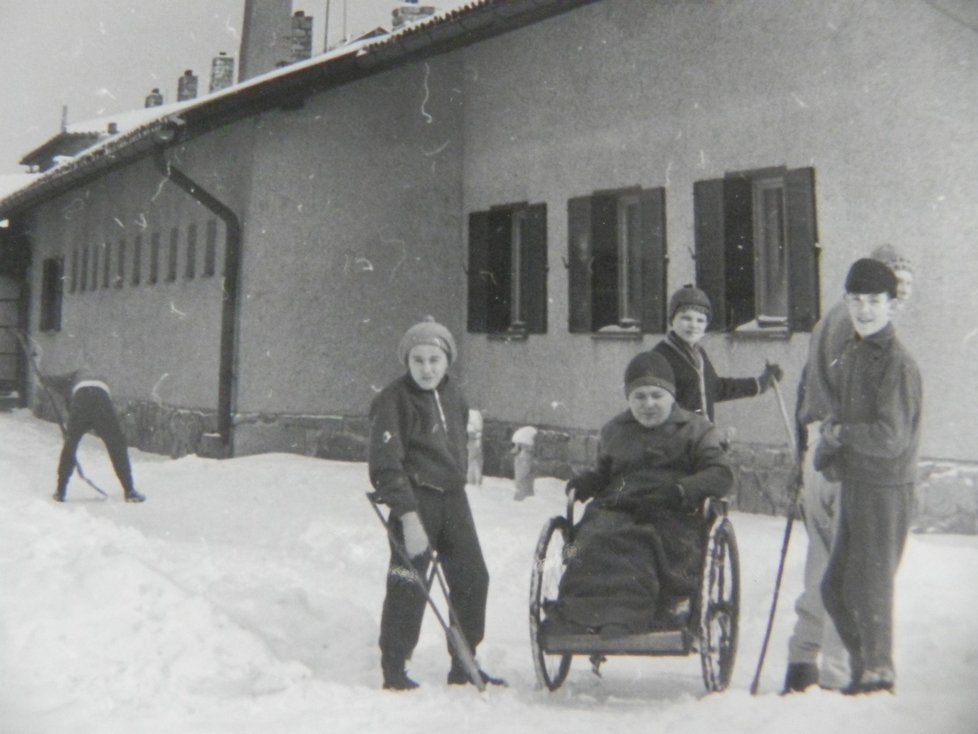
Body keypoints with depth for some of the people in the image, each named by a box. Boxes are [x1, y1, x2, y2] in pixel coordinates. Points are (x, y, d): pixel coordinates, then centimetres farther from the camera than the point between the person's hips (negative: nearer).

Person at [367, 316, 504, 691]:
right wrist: (408, 516, -27)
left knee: (472, 578, 10)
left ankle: (464, 666, 25)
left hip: (452, 496, 7)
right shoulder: (392, 400, -14)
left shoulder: (452, 393, 7)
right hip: (414, 500, -7)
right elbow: (384, 464, -20)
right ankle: (394, 672, 13)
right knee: (408, 586, -5)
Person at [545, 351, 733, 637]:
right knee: (594, 543, -33)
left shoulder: (695, 430, 13)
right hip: (616, 511, 3)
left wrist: (680, 491, -17)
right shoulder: (614, 430, 26)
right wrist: (585, 482, 9)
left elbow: (721, 475, 2)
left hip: (671, 516, -2)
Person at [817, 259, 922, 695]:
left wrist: (840, 433, -9)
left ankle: (877, 673, 21)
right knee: (835, 588, 16)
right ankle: (864, 667, 33)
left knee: (870, 586, 3)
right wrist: (827, 437, -2)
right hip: (855, 484, 9)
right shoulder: (851, 353, 11)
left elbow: (891, 437, -21)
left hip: (885, 490, -9)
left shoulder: (897, 363, -15)